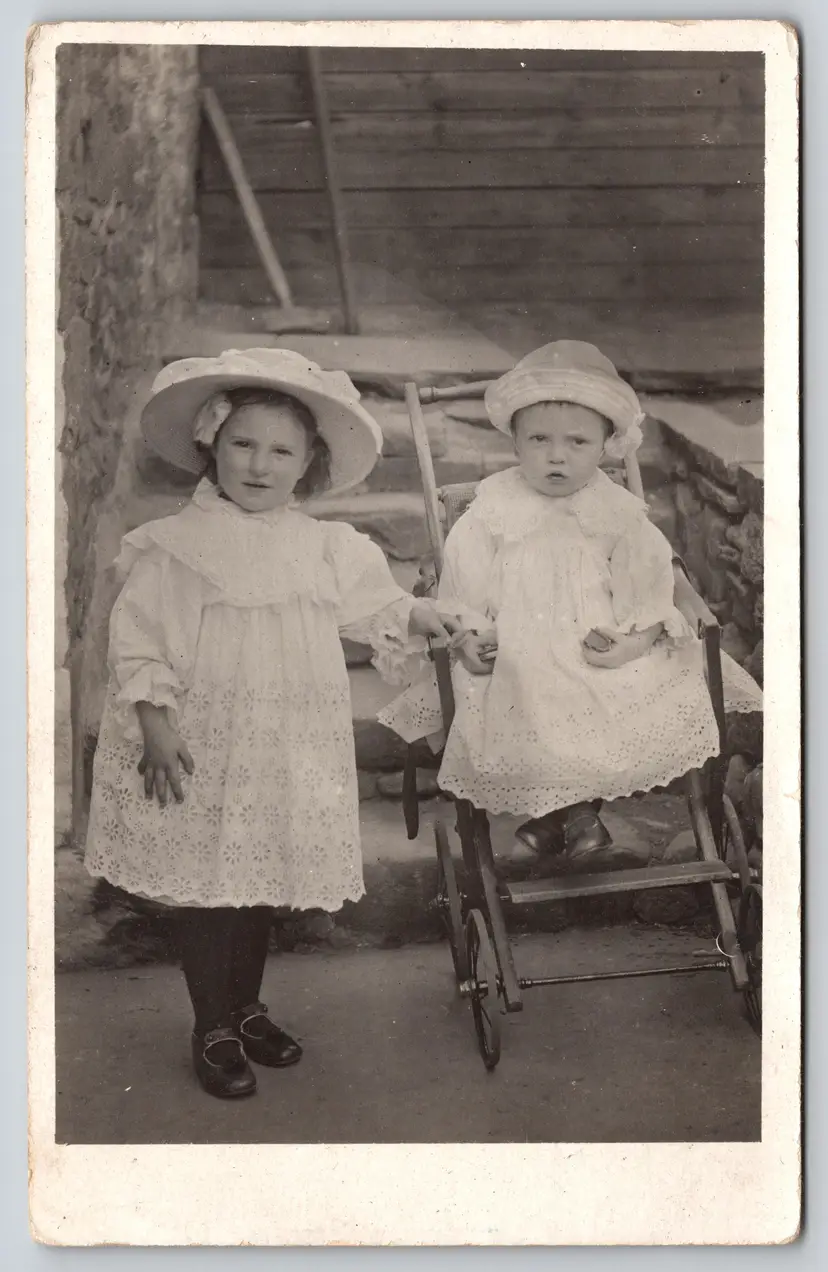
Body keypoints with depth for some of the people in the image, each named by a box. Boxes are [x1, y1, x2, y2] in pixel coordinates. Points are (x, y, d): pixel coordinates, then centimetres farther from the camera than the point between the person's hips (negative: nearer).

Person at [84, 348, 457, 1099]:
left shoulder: (326, 547, 4)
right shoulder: (175, 545, -8)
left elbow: (374, 607, 16)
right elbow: (138, 641, -7)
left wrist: (417, 619, 1)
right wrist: (155, 719, -14)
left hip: (290, 749, 4)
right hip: (202, 745, -4)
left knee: (265, 880, 15)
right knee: (206, 887, 4)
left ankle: (246, 1007, 35)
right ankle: (213, 1029, 20)